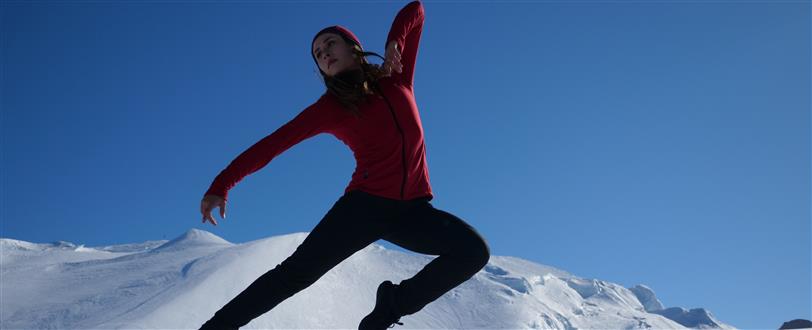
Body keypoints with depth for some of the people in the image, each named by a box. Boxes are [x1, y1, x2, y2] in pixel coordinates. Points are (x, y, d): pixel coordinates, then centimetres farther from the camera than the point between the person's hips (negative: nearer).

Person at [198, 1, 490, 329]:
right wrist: (222, 184, -11)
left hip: (412, 210, 3)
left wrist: (393, 43, -2)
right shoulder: (330, 106, 3)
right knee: (295, 273, -12)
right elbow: (274, 143, -3)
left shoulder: (396, 77, 12)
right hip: (364, 206, -2)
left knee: (475, 251, -18)